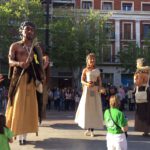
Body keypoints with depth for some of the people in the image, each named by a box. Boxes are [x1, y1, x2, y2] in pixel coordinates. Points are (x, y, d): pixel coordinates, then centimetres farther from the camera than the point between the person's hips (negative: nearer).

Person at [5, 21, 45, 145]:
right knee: (18, 104, -4)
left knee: (29, 105, -1)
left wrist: (40, 79, -3)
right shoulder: (15, 46, 7)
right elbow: (10, 61, -4)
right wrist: (19, 63, -26)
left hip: (31, 78, 2)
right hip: (18, 76, -2)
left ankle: (24, 134, 3)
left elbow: (41, 65, 10)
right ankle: (19, 134, 1)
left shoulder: (36, 47, 14)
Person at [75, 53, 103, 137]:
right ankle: (88, 128, 9)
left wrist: (100, 87, -10)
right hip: (87, 90, -2)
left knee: (95, 109, 0)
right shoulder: (85, 70, 2)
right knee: (86, 109, -2)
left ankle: (92, 129, 5)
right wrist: (86, 84, -23)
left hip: (95, 91, 2)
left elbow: (100, 80, 8)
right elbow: (82, 80, -4)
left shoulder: (97, 70, 10)